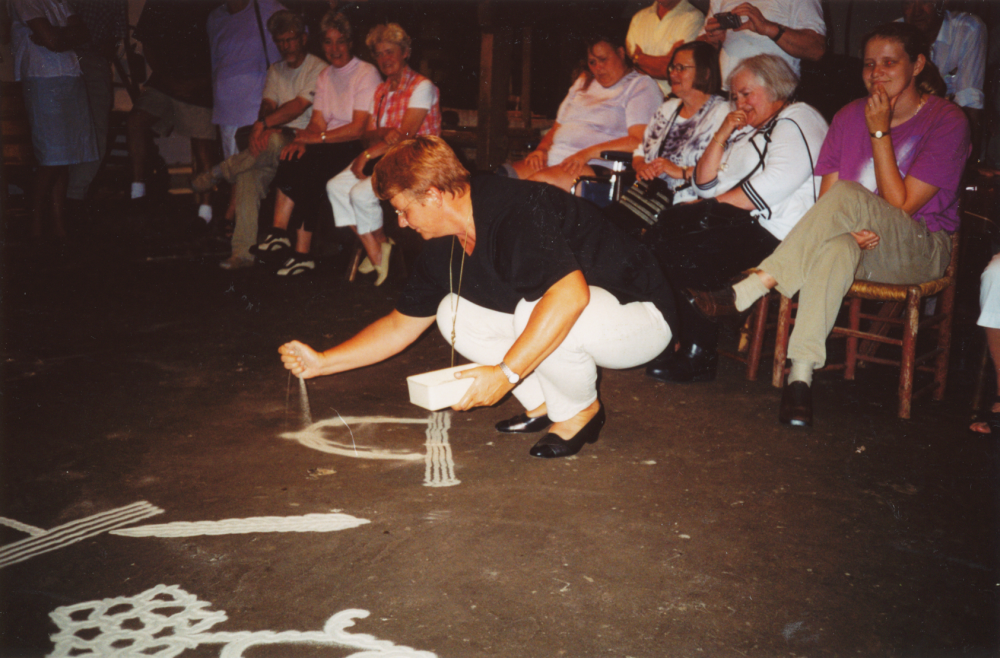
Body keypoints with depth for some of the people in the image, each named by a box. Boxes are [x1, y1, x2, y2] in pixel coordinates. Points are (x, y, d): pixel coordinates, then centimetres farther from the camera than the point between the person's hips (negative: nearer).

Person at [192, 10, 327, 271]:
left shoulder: (318, 69, -2)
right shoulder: (275, 70, 20)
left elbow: (299, 106, -14)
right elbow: (268, 105, 7)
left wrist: (263, 125, -21)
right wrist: (262, 128, -16)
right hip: (275, 140, 5)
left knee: (273, 141, -39)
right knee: (249, 173, -25)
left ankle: (219, 172, -13)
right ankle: (243, 251, -26)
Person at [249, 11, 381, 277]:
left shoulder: (367, 73, -4)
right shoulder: (325, 76, 18)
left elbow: (359, 128, -13)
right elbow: (318, 122, 8)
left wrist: (318, 137, -19)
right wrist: (302, 140, -14)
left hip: (358, 147, -6)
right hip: (330, 145, 6)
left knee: (311, 170, -29)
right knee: (294, 159, -24)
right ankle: (280, 233, -27)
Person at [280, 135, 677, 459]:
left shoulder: (517, 213, -29)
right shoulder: (443, 249, 0)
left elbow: (570, 295, -41)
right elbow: (401, 325, 9)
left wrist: (506, 373, -41)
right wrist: (322, 362, 4)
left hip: (639, 313, -8)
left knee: (538, 312, -37)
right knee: (453, 313, -1)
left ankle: (580, 411, -7)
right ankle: (544, 404, 8)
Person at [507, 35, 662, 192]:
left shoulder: (642, 85, 4)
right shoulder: (584, 82, 28)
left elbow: (639, 141, -11)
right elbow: (557, 126, 28)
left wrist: (588, 153, -18)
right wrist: (541, 149, 4)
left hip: (598, 166, -7)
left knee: (540, 180, -36)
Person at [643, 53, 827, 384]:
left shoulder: (798, 118, 3)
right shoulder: (746, 132, 30)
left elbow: (778, 181, -15)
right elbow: (705, 185, 23)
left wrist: (718, 203, -9)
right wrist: (722, 134, 13)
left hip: (773, 233, -9)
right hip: (733, 222, 9)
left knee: (680, 256, -28)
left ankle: (698, 356, -14)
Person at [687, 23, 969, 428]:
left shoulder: (947, 120, -4)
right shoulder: (850, 116, 9)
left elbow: (901, 206, -12)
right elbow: (825, 197, 4)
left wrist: (880, 133, -14)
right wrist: (850, 226, -19)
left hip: (922, 249, -2)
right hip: (858, 245, 3)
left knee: (848, 194, -33)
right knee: (837, 247, -38)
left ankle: (748, 291, -37)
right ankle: (801, 374, -46)